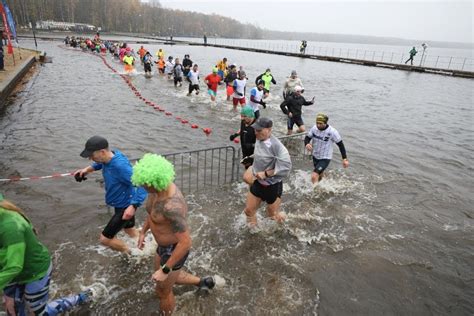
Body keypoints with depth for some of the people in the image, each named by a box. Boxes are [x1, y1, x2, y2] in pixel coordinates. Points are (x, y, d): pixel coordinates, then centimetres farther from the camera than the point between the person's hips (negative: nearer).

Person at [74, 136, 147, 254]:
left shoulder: (120, 166, -35)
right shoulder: (108, 158, -8)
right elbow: (99, 164, 18)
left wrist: (133, 206, -46)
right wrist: (87, 169, -1)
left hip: (125, 206, -9)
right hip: (120, 203, 9)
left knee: (105, 239, 1)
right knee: (129, 229, 29)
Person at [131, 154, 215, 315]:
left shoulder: (171, 206, -40)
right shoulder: (159, 188, -11)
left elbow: (186, 242, -36)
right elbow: (153, 210, 11)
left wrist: (165, 270, -27)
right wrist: (143, 232, 16)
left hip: (175, 250, -9)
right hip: (165, 245, 9)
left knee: (163, 291, 17)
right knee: (166, 278, 33)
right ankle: (203, 282, 50)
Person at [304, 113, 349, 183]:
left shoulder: (332, 132, -24)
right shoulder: (314, 128, -12)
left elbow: (340, 144, -14)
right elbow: (307, 138, -1)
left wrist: (344, 159, -15)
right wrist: (307, 144, -26)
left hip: (325, 158, -5)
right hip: (315, 156, 5)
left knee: (314, 176, -22)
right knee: (319, 176, 28)